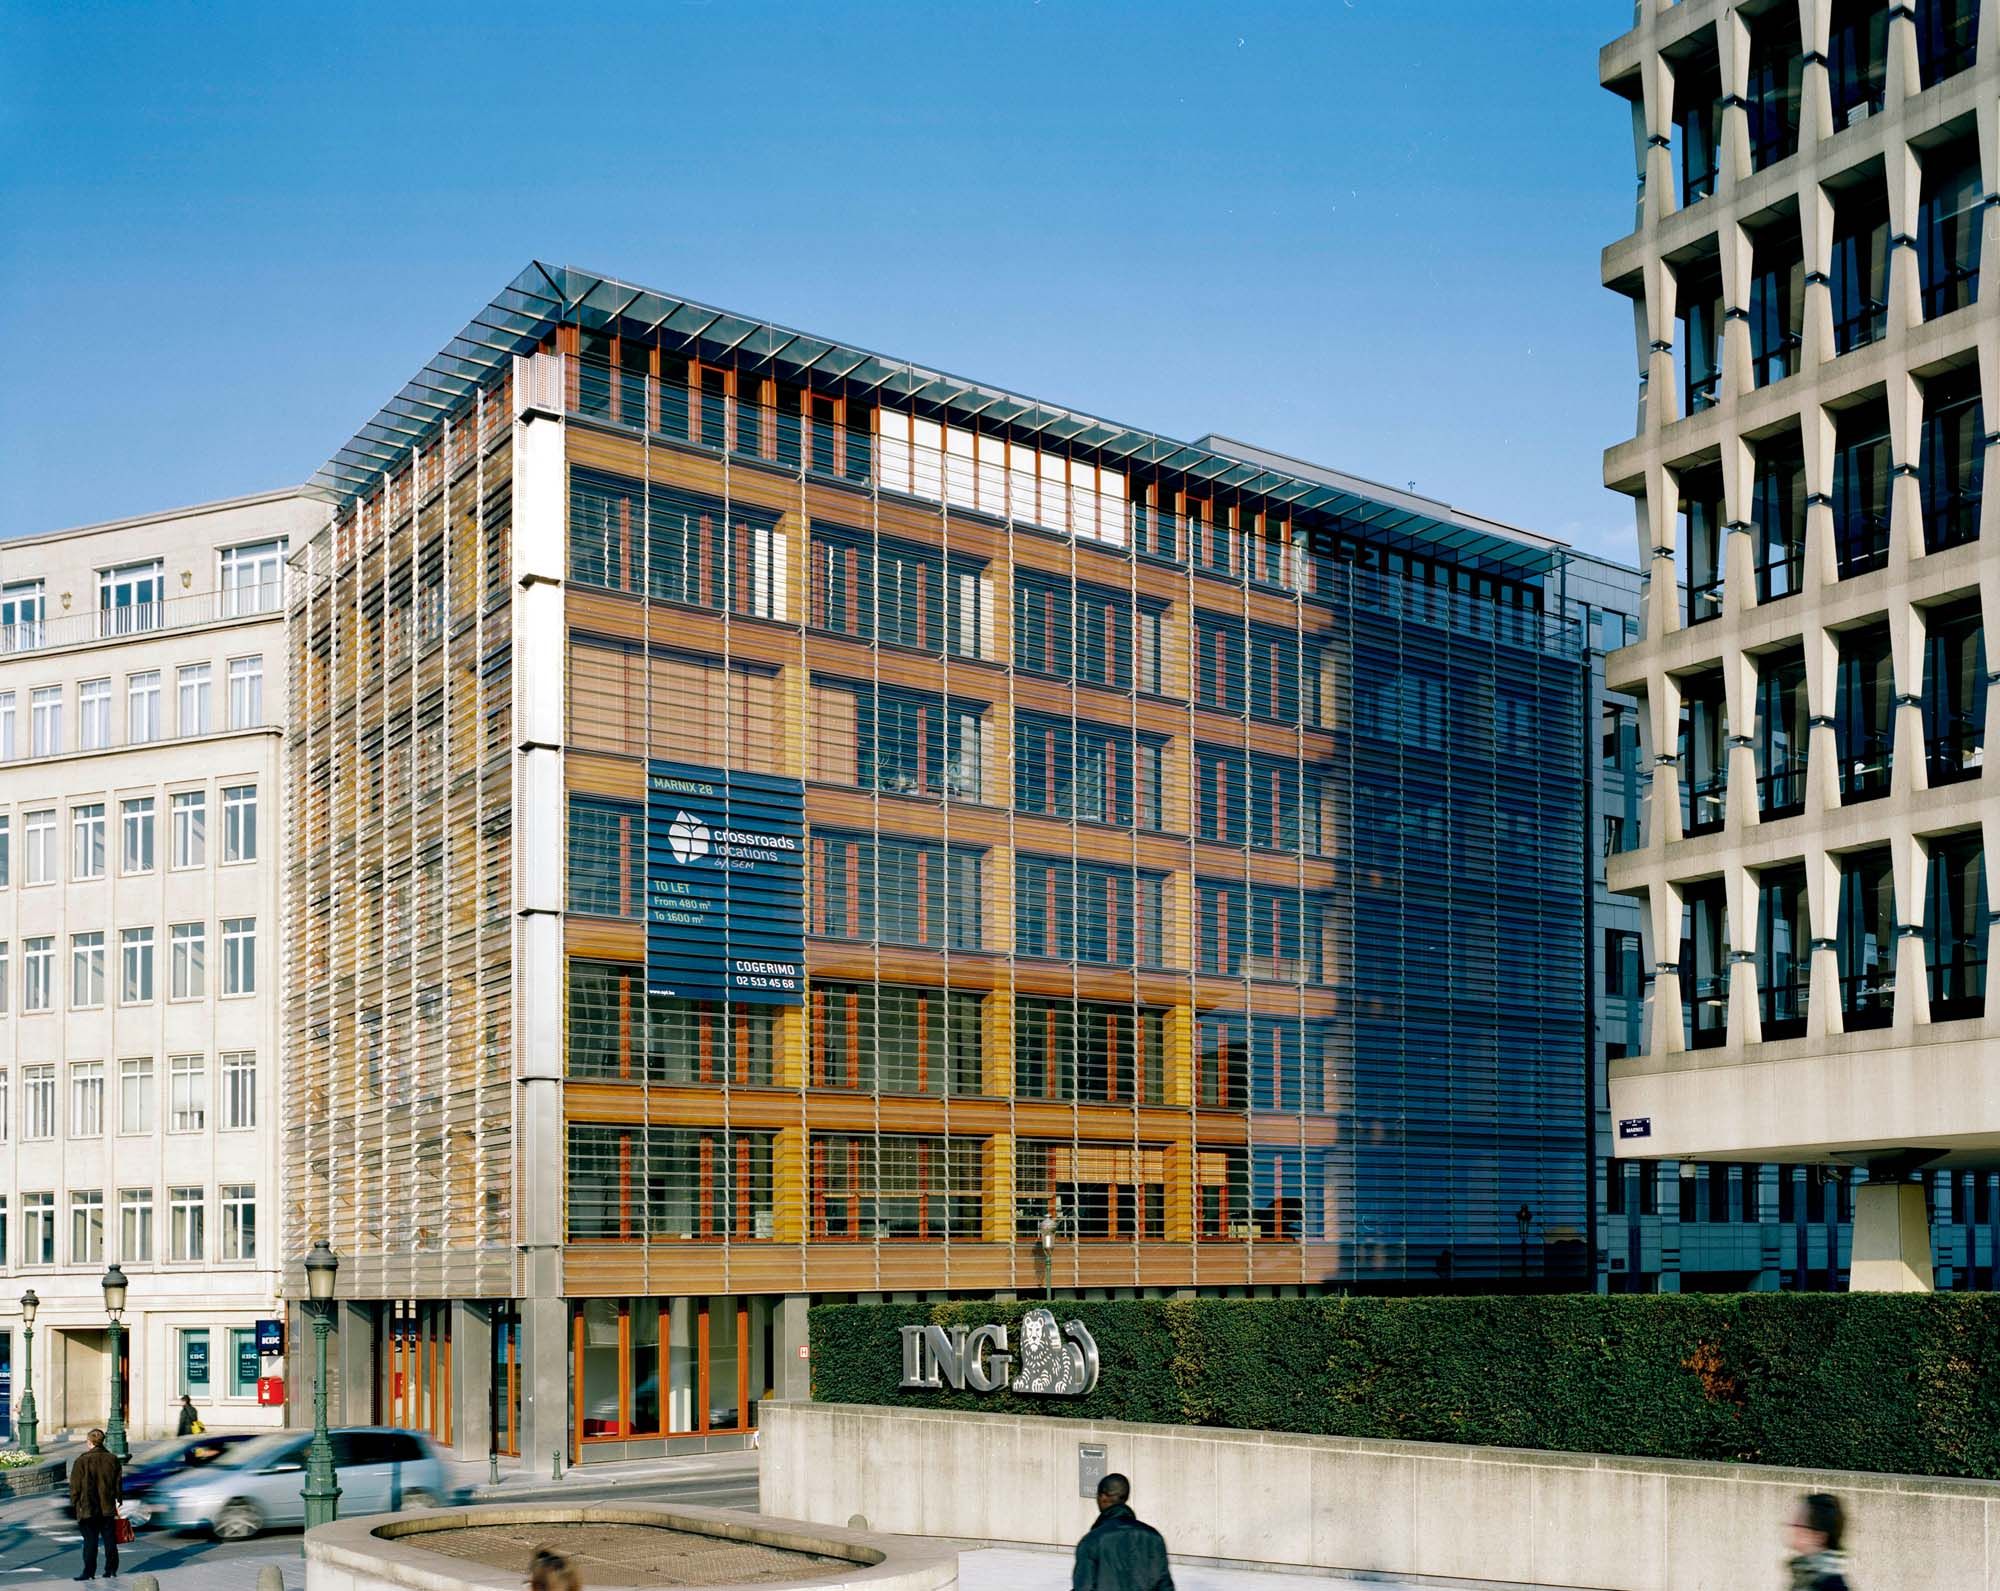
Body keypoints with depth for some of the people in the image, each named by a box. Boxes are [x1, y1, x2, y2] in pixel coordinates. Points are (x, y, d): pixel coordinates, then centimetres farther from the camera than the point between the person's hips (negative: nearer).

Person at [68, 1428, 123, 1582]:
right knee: (110, 1540, 10)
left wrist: (75, 1503, 5)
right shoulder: (112, 1460, 2)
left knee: (90, 1541, 1)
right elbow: (119, 1483, 7)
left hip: (88, 1509, -3)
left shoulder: (82, 1461, -10)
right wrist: (117, 1502, 17)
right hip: (108, 1508, 4)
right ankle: (111, 1569, 14)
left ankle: (89, 1572, 1)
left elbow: (75, 1486, -8)